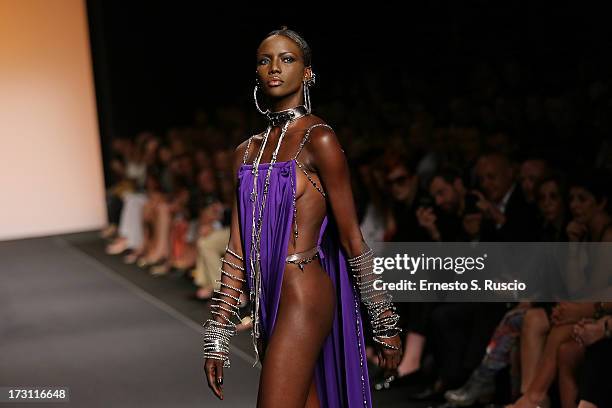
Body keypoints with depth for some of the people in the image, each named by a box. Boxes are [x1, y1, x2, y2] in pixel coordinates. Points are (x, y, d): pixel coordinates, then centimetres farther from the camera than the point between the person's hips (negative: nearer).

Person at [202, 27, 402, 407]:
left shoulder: (318, 139, -8)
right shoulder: (247, 152, 12)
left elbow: (351, 236, -6)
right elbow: (238, 249, 12)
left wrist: (385, 322, -2)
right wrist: (217, 338, 10)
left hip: (304, 295, -7)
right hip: (268, 301, 7)